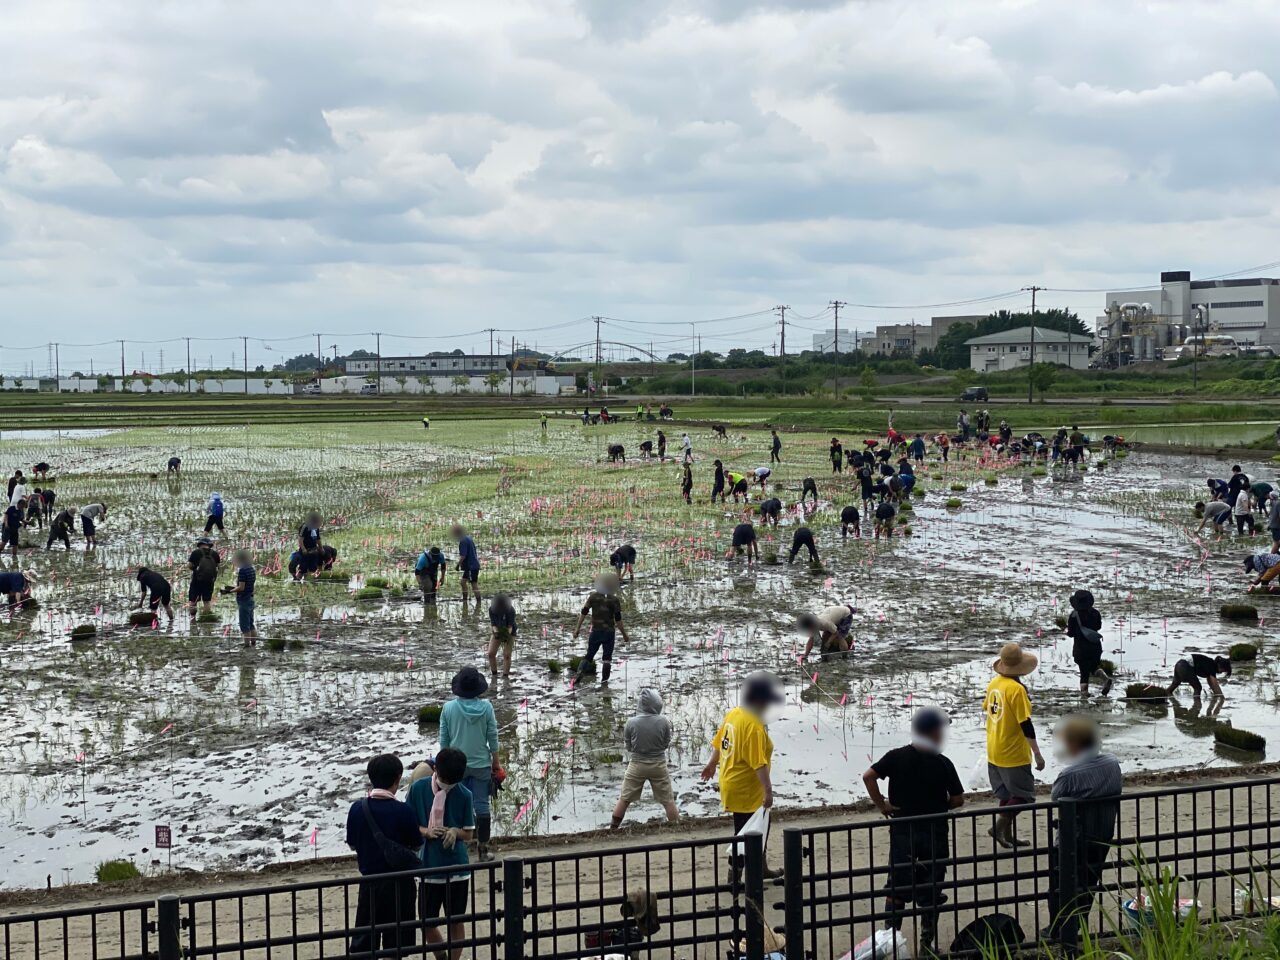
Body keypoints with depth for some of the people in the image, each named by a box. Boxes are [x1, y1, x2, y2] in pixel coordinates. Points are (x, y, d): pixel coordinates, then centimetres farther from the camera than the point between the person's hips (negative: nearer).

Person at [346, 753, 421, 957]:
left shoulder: (358, 808, -9)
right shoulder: (404, 811, -17)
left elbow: (352, 844, 4)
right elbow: (416, 846, -4)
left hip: (370, 882, 2)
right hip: (399, 885, -2)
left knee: (362, 941, 14)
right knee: (396, 941, 9)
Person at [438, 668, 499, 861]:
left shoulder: (448, 708, -8)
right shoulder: (486, 707, -9)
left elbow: (443, 739, 0)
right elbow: (493, 737, -3)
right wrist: (495, 761, 9)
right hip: (481, 764, 0)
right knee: (482, 805, 6)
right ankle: (482, 849, 10)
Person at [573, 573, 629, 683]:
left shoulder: (593, 596, 0)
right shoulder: (614, 600, -8)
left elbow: (584, 612, -3)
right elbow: (618, 620, -9)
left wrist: (578, 628, 2)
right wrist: (624, 635, 0)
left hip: (595, 631, 2)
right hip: (609, 632, -2)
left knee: (589, 655, 11)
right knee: (607, 657, 9)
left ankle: (580, 671, -14)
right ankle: (604, 679, -1)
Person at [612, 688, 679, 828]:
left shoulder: (631, 723, -15)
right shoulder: (663, 722, -15)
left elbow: (627, 747, -3)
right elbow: (667, 745, -3)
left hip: (636, 765, 0)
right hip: (658, 765, 0)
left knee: (624, 799, 15)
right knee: (668, 801, 12)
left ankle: (613, 828, 24)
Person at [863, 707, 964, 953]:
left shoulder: (897, 757, -6)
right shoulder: (943, 764, -9)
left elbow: (868, 776, -16)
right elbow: (958, 801, -6)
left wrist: (881, 804, -6)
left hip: (902, 831, 1)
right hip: (935, 832, -1)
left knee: (897, 888, 12)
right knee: (931, 892, 9)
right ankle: (927, 944, 13)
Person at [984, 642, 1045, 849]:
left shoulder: (993, 683, 1)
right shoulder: (1017, 689, -21)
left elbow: (986, 709, 16)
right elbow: (1026, 725, -20)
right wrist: (1037, 754, -14)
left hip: (994, 752, 8)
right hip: (1014, 754, -8)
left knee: (1006, 795, 17)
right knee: (1023, 795, 3)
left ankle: (1007, 835, 23)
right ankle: (999, 827, -7)